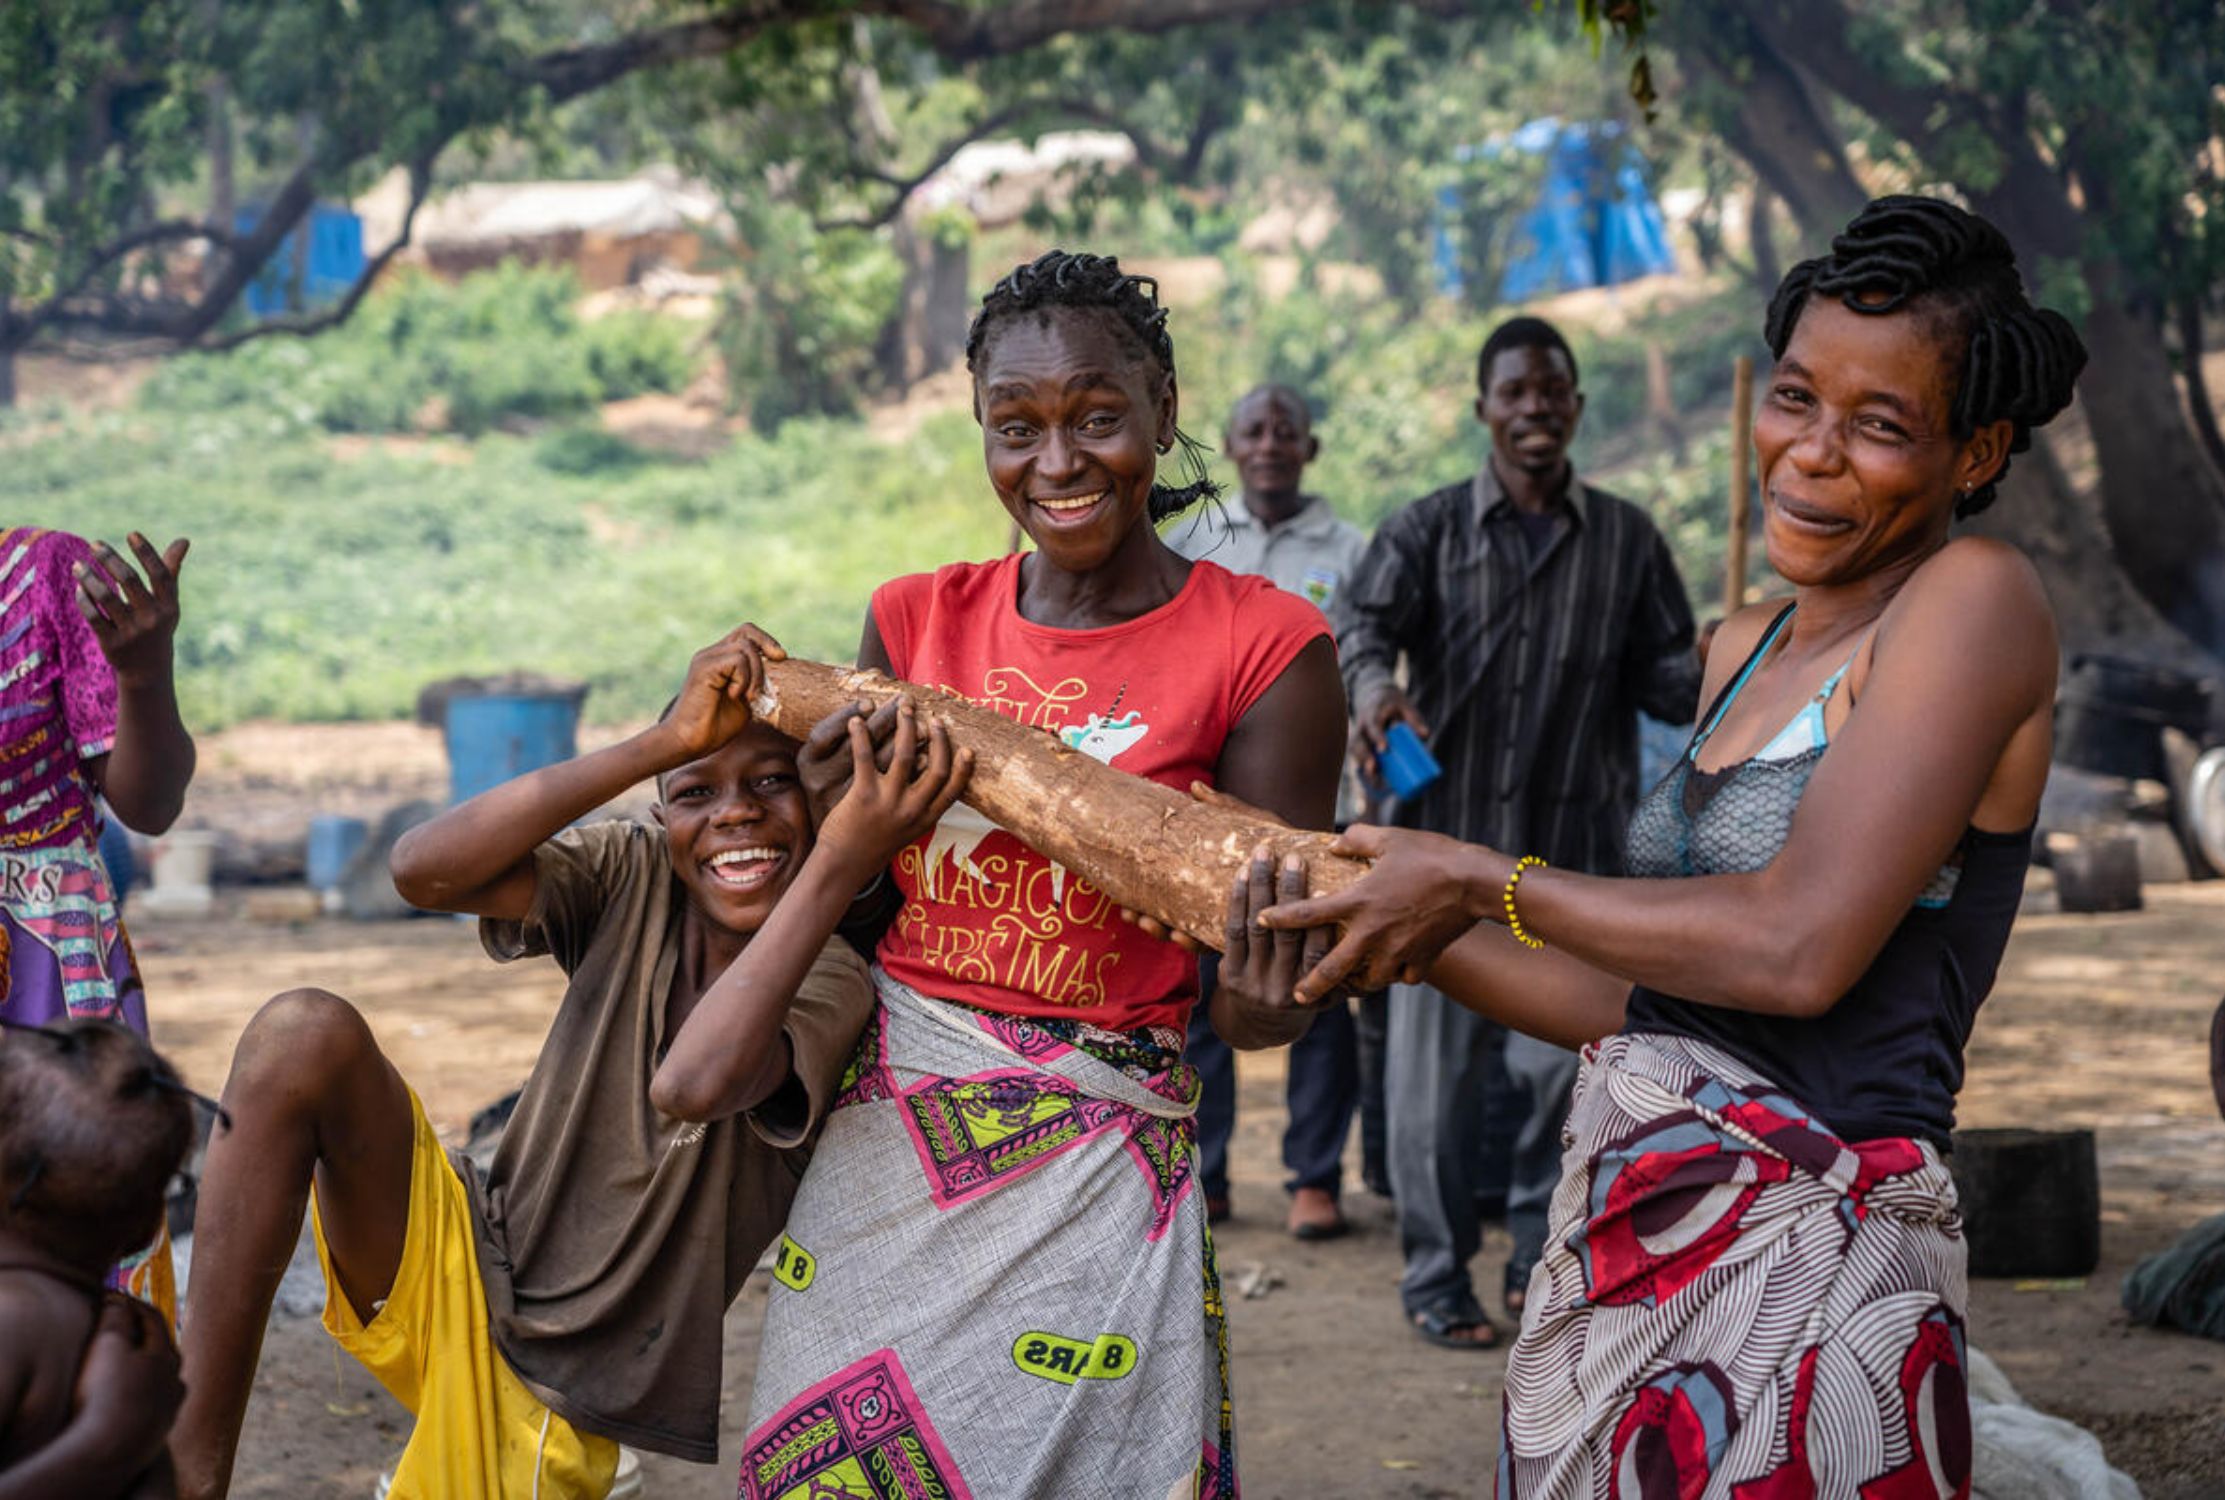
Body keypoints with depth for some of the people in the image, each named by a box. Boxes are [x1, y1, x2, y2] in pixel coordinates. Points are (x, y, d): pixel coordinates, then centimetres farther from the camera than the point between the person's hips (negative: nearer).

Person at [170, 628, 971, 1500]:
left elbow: (692, 1084, -35)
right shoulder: (635, 878, -3)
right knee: (304, 1035, -22)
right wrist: (664, 743, -25)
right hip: (462, 1266, 3)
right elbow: (423, 869, -21)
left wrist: (844, 859, -35)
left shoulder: (834, 980, -13)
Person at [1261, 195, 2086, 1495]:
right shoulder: (1746, 648, 16)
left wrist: (1481, 885, -8)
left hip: (1806, 1261, -7)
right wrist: (1403, 933, 15)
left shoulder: (1976, 597, -9)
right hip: (1623, 1235, 7)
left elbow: (1799, 948, -18)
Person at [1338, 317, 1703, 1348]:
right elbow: (1369, 625, -11)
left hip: (1577, 849, 2)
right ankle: (1437, 1275, 12)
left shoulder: (1625, 539, 10)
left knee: (1567, 1060, 2)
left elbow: (1662, 678, 9)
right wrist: (1375, 690, -33)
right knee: (1439, 1067, 0)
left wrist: (1710, 675, -15)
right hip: (1449, 840, -1)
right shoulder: (1428, 530, 5)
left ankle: (1543, 1257, 20)